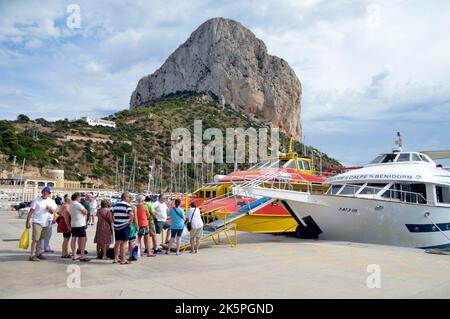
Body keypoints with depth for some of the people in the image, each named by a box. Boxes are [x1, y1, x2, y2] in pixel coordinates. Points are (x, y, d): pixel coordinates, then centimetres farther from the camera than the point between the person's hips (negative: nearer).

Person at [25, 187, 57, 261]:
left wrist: (50, 209, -12)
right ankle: (32, 255, -8)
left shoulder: (50, 201, 9)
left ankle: (37, 253, 20)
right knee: (35, 239, -9)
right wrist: (27, 222, -11)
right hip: (37, 222, -5)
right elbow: (31, 211, -6)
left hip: (45, 223, 5)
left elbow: (53, 212, 11)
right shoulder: (37, 200, -5)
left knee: (40, 239, 12)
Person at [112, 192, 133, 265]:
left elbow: (112, 215, 18)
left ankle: (116, 258, 23)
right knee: (123, 242, -2)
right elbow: (131, 214, -25)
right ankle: (123, 260, 0)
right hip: (124, 226, -7)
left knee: (117, 242, 15)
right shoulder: (127, 205, -10)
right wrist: (130, 222, -13)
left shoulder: (116, 205, 13)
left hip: (116, 226, 7)